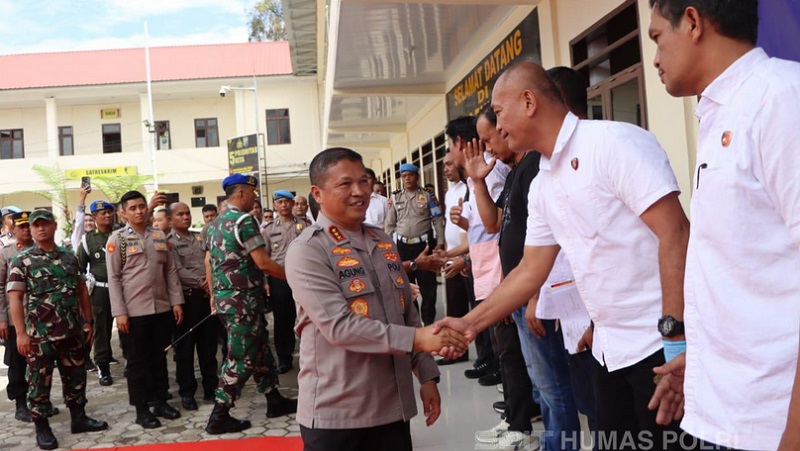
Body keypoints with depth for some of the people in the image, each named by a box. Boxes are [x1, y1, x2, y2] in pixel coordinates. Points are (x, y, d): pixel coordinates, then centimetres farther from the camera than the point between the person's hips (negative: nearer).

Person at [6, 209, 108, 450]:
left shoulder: (70, 257, 9)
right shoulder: (21, 261, -4)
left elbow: (82, 290, 13)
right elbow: (14, 297, -9)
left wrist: (87, 321, 10)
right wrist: (21, 332, -16)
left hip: (72, 331, 4)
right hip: (39, 333, -4)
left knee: (75, 376, 13)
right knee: (40, 381, 5)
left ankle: (79, 418, 27)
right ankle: (42, 427, 17)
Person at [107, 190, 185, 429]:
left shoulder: (160, 236, 9)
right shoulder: (117, 239, -3)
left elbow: (170, 271, 11)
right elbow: (114, 278, -6)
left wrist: (176, 301, 4)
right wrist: (119, 312, -11)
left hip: (162, 308, 4)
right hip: (134, 310, -4)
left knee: (159, 357, 12)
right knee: (137, 360, 5)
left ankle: (161, 401, 23)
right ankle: (141, 409, 13)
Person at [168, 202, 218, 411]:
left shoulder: (200, 237, 13)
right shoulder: (169, 242, -4)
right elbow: (178, 272, -14)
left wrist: (212, 281, -11)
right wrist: (201, 281, -20)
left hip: (207, 296, 5)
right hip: (187, 298, -5)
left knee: (209, 344, 11)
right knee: (185, 347, 4)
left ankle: (211, 387, 22)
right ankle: (187, 392, 14)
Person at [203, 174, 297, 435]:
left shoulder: (215, 224, 13)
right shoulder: (244, 220, -14)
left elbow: (208, 263, 16)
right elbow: (263, 263, -18)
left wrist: (214, 295, 23)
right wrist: (292, 276, -7)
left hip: (223, 296, 9)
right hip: (243, 297, -9)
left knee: (259, 349, 17)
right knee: (241, 357, -2)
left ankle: (275, 401, 26)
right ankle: (219, 416, 2)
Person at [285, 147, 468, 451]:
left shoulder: (384, 244, 11)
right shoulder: (307, 251, -11)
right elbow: (339, 326, -21)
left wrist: (426, 375, 10)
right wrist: (418, 339, -24)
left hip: (394, 405, 6)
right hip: (335, 413, -5)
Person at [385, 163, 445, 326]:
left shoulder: (427, 195, 1)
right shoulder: (395, 197, 6)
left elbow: (438, 221, -1)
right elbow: (390, 224, 9)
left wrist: (440, 243, -8)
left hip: (425, 244, -2)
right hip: (403, 245, 2)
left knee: (428, 285, 4)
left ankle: (428, 321, 15)